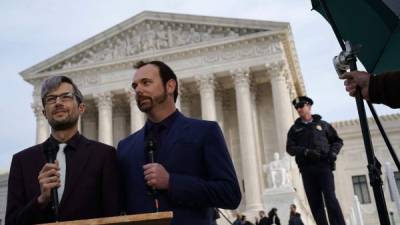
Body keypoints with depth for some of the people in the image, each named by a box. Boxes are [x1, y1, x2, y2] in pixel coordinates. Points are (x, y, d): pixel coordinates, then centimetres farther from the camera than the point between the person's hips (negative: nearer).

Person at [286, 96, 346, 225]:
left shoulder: (322, 124, 14)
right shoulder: (295, 129, 14)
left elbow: (337, 141, 18)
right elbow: (290, 148, 3)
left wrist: (333, 152, -3)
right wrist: (306, 152, -15)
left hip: (323, 165, -1)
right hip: (307, 169, 1)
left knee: (330, 199, -11)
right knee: (315, 203, 0)